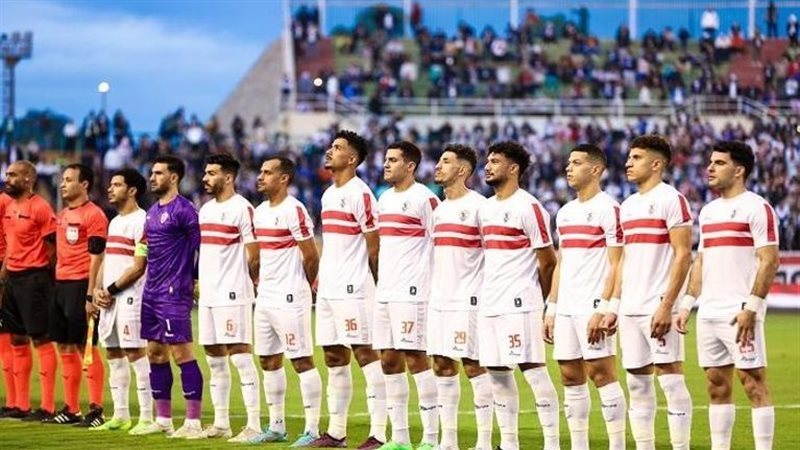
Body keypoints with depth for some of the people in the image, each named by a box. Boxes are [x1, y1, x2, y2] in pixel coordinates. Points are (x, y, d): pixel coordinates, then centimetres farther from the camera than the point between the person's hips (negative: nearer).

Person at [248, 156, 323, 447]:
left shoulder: (294, 210, -13)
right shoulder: (260, 212, 13)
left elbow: (311, 255, -12)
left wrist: (306, 284, 1)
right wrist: (261, 281, 15)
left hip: (290, 299, -9)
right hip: (265, 297, 9)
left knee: (302, 361, -6)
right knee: (268, 360, 12)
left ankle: (312, 430, -5)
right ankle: (276, 427, 20)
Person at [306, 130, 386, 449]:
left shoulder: (360, 193, -11)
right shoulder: (328, 195, 17)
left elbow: (374, 244, -10)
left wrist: (375, 284, -7)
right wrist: (321, 277, 18)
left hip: (353, 289, -9)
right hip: (328, 289, 9)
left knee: (365, 353, -9)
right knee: (333, 357, 10)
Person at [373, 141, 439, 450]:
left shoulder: (424, 198, -9)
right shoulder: (384, 198, 16)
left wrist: (435, 283, -10)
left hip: (411, 292, -8)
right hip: (384, 292, 8)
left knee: (415, 358, -9)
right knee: (388, 360, 8)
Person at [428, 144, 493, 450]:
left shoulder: (477, 205, -8)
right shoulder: (439, 209, 15)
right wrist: (433, 291, 17)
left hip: (468, 299, -8)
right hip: (439, 299, 8)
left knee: (473, 365, -7)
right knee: (442, 365, 8)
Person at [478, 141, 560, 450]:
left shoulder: (529, 208, -9)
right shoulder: (485, 208, 15)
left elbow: (548, 261, -6)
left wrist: (535, 300, 3)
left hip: (519, 305, -8)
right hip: (489, 305, 8)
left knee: (533, 370, -8)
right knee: (497, 373, 8)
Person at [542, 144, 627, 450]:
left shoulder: (608, 209, -7)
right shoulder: (565, 213, 17)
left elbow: (617, 265, -11)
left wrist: (602, 310, -18)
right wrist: (551, 310, 15)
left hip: (593, 307, -8)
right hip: (566, 308, 8)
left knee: (601, 373, -8)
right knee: (570, 377, 7)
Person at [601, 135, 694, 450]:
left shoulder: (671, 200, -7)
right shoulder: (628, 206, 17)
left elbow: (683, 255, -12)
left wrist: (666, 305, -18)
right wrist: (614, 306, 14)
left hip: (658, 309, -8)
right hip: (630, 309, 8)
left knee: (670, 378, -6)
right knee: (637, 382, 9)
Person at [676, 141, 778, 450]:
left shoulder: (756, 207, -7)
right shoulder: (708, 211, 17)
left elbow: (769, 261, -13)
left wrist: (751, 308, -19)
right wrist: (686, 305, 13)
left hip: (740, 314, -8)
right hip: (708, 314, 8)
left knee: (753, 382, -6)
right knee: (717, 385, 9)